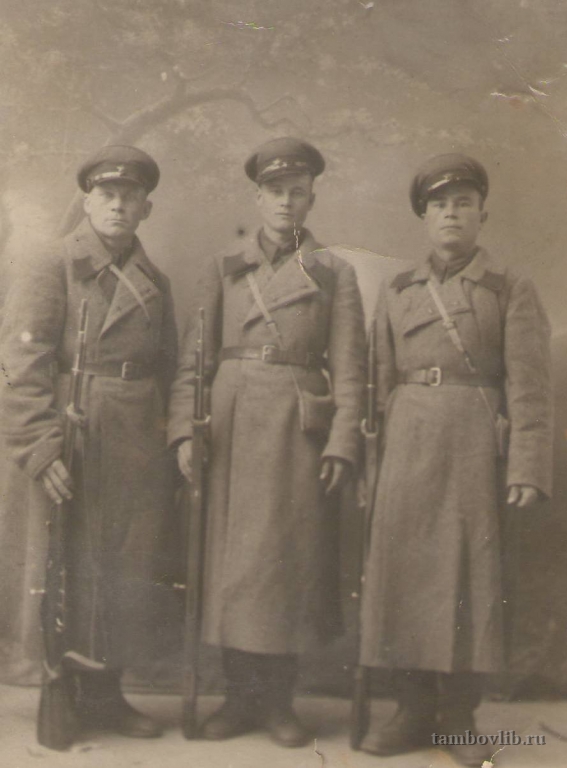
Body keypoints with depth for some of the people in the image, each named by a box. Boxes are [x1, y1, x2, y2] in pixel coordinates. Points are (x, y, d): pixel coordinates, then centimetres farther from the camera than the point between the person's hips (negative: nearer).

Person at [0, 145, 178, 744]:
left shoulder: (155, 283, 17)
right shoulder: (50, 267, -1)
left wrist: (176, 436, 5)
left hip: (140, 454, 5)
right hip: (74, 447, -5)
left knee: (131, 575, 9)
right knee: (70, 571, 2)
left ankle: (103, 694, 24)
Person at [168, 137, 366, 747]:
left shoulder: (334, 273, 8)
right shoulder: (222, 269, 11)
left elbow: (348, 367, 2)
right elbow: (194, 355, 6)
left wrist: (342, 443, -7)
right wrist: (184, 428, -5)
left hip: (300, 428, -1)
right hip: (230, 423, 1)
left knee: (288, 559, 1)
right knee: (230, 556, 3)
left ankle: (279, 699, 16)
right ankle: (241, 695, 17)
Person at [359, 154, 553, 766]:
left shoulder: (510, 290, 4)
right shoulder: (396, 293, 12)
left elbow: (529, 388, -3)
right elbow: (381, 384, 11)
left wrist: (528, 469, -11)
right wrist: (373, 457, 5)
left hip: (476, 446, -2)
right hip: (406, 447, 3)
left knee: (469, 574, 2)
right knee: (404, 570, 4)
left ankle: (459, 719, 16)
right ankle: (414, 711, 17)